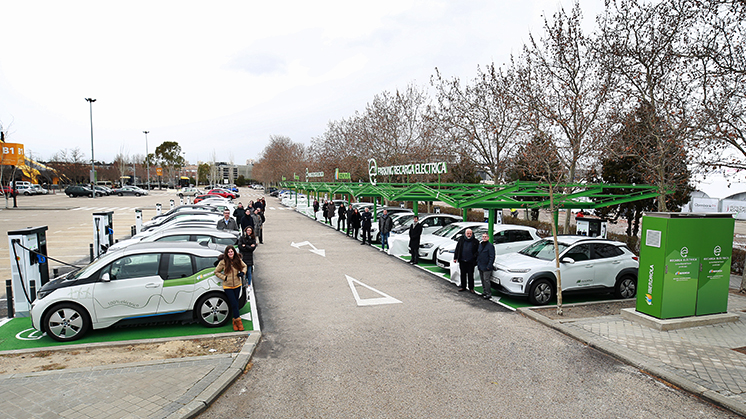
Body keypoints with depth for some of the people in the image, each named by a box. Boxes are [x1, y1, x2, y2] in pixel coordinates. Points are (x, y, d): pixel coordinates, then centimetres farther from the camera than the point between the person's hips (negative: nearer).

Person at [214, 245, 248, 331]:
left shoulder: (238, 260, -2)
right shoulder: (223, 262, -11)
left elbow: (244, 266, 16)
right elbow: (216, 272, 1)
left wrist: (242, 272, -2)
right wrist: (224, 277, -9)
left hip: (237, 285, 3)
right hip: (227, 287, -3)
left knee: (235, 303, 12)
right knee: (234, 304, -6)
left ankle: (235, 321, 25)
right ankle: (238, 321, 6)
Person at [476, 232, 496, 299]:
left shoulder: (490, 246, -10)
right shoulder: (480, 244, 13)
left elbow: (492, 257, -13)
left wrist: (489, 266, -17)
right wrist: (477, 262, 14)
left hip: (486, 267, -8)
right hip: (480, 266, 8)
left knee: (486, 280, -7)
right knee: (482, 279, 14)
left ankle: (489, 294, 1)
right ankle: (484, 292, 24)